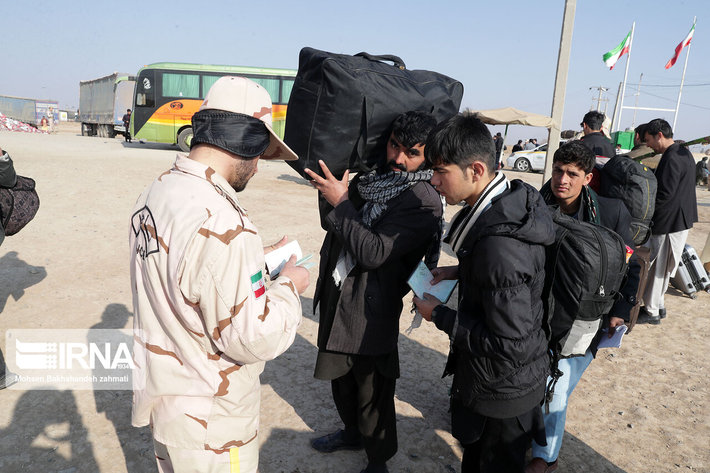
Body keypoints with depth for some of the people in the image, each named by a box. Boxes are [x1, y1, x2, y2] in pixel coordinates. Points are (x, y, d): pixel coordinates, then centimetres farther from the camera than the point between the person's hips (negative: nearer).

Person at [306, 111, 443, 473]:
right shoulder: (370, 177, 4)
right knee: (340, 374, 24)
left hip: (371, 308, -8)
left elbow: (375, 252, -25)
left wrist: (340, 203, -21)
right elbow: (335, 226, 22)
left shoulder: (423, 202, -18)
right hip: (336, 295, 8)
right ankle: (353, 432, 49)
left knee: (372, 388, 8)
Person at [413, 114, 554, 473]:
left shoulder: (498, 244, -36)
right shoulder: (514, 199, -6)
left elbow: (510, 345, -31)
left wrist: (440, 316, -20)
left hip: (503, 387, -9)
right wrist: (460, 272, 2)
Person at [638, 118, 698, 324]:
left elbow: (664, 194, -24)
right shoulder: (684, 153, 13)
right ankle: (657, 305, 29)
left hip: (669, 223, -10)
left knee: (657, 267, 0)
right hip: (681, 220, 10)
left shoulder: (671, 158, -20)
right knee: (661, 267, 18)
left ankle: (652, 312, 9)